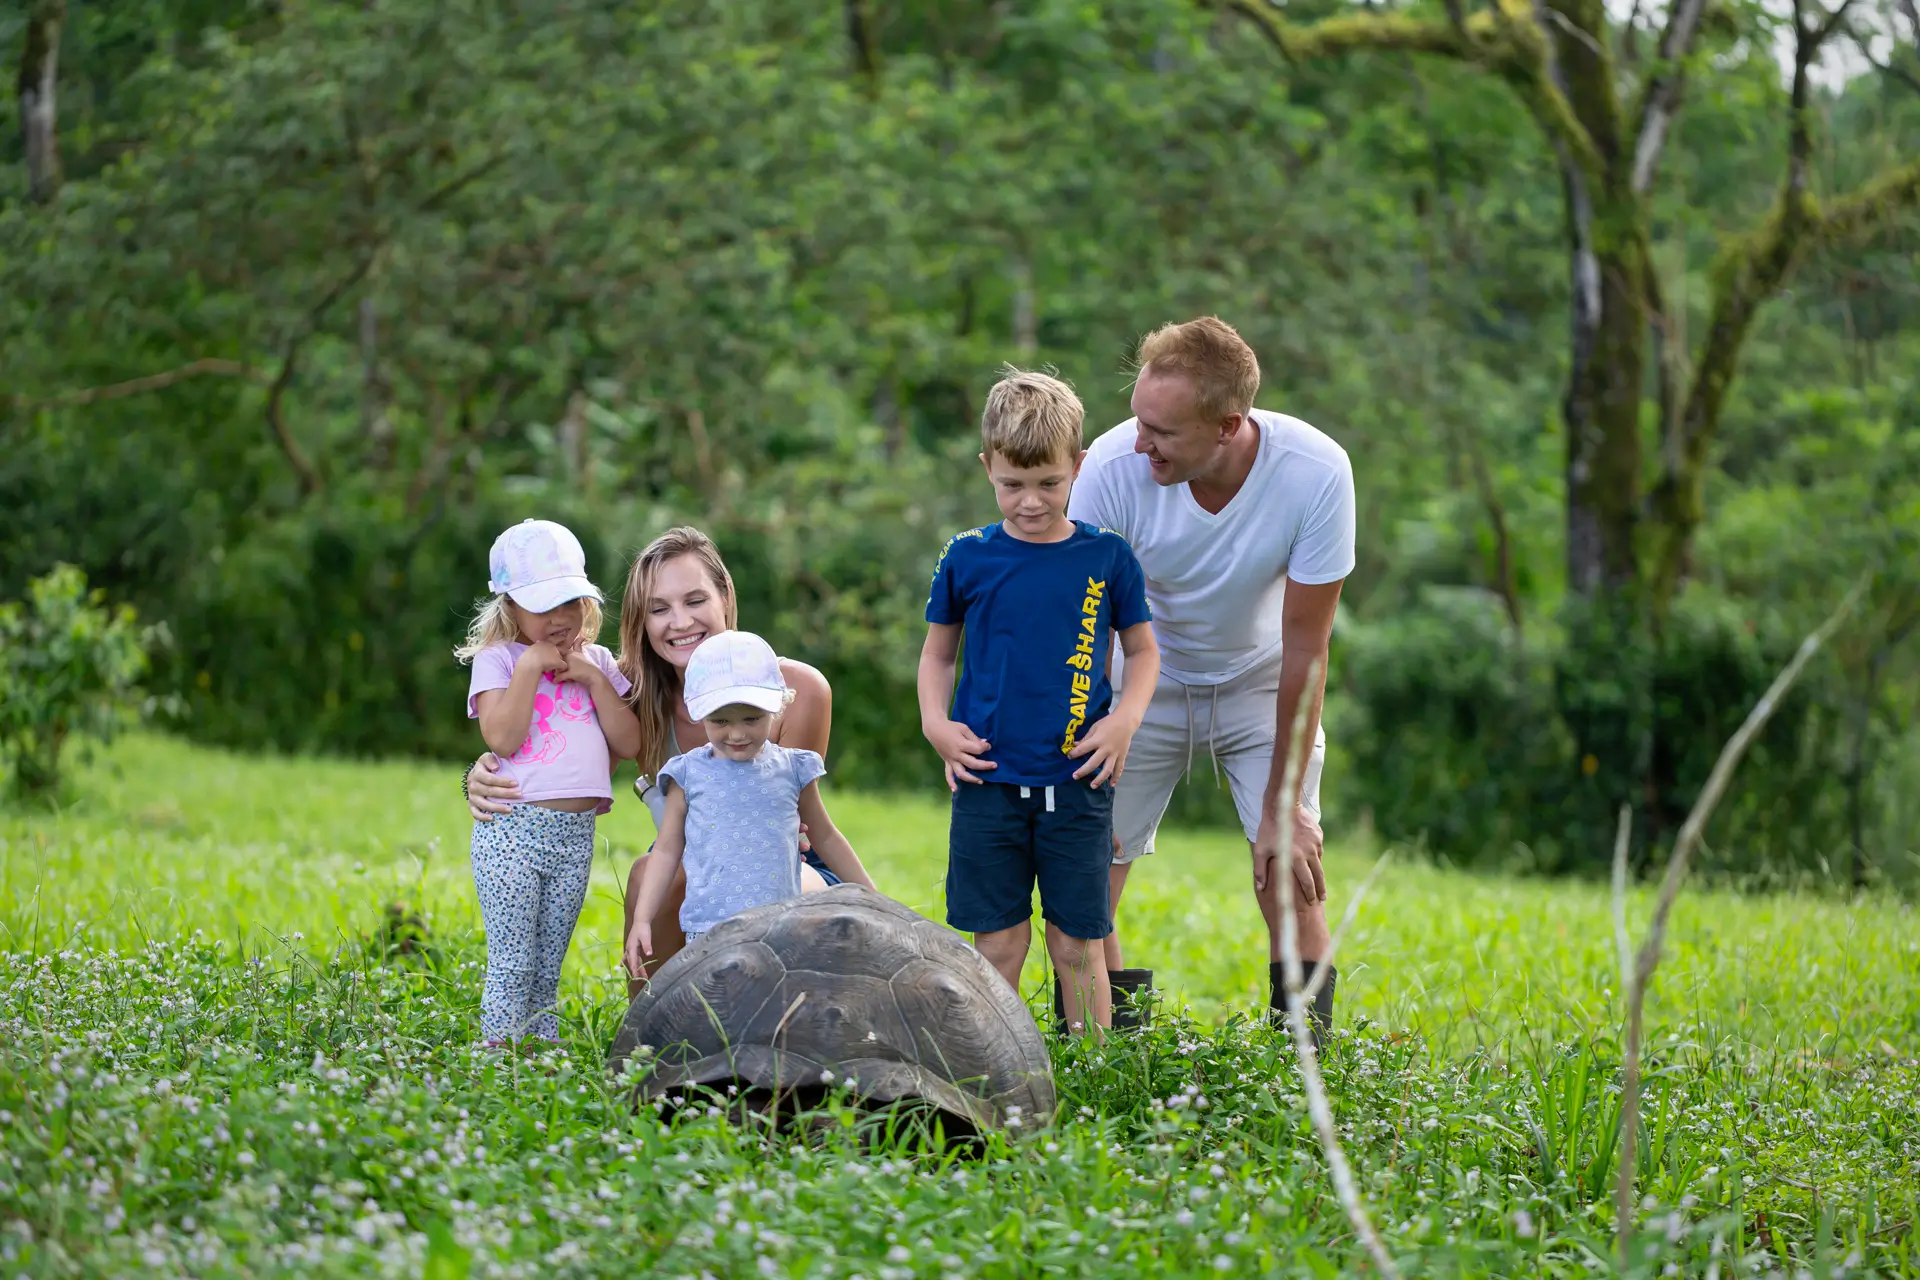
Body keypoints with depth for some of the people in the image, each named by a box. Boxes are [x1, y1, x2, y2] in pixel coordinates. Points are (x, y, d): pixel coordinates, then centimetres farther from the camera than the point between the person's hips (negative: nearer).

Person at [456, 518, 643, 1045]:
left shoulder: (596, 661, 14)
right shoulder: (496, 660, 0)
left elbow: (628, 742, 6)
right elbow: (502, 738, -14)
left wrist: (593, 678, -3)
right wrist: (530, 666, -13)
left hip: (575, 835, 4)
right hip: (513, 829, -4)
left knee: (547, 969, 9)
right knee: (512, 966, -6)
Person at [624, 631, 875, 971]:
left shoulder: (792, 770, 8)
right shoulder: (689, 775, 5)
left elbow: (826, 838, 20)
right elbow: (667, 850, 10)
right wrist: (641, 919, 2)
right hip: (708, 929, -1)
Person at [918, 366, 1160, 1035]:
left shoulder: (1106, 557, 2)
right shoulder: (967, 559, 3)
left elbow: (1143, 652, 11)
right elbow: (937, 652, 14)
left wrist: (1125, 719, -5)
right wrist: (935, 723, -2)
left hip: (1077, 782, 0)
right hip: (988, 780, 0)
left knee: (1078, 944, 3)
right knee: (999, 943, 2)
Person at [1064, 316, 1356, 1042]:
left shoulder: (1316, 473, -30)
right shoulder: (1113, 466, -30)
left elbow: (1304, 645, -21)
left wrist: (1284, 806, -18)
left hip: (1262, 683, -1)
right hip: (1147, 679, 1)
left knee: (1291, 876, -15)